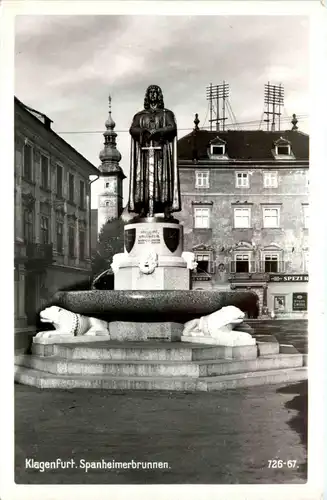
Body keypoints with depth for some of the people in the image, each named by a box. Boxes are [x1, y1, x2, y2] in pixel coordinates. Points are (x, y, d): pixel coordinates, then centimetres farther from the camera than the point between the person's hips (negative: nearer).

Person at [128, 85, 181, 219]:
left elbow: (172, 127, 0)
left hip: (162, 151, -1)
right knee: (144, 179, -10)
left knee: (163, 178, -12)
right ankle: (143, 209, -15)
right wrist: (145, 131, -13)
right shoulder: (140, 115, 21)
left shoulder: (167, 114, 17)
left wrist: (157, 131, -13)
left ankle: (167, 209, -18)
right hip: (144, 151, 2)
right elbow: (133, 129, 5)